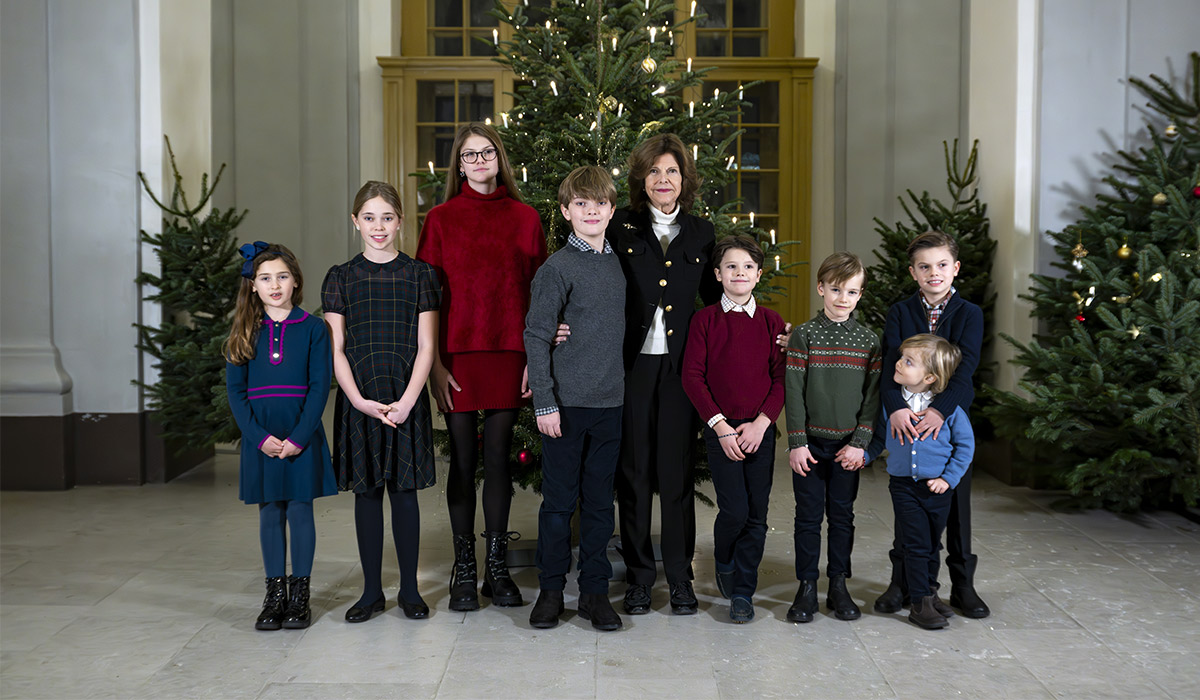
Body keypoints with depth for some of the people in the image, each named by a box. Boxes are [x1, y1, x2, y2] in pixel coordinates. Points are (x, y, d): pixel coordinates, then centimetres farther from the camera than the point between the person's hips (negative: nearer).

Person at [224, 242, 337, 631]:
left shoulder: (312, 329, 0)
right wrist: (260, 437, -10)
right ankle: (275, 594, 19)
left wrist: (298, 437, -14)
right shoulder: (244, 333, 5)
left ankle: (300, 594, 15)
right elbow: (235, 391, 1)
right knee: (270, 514, 8)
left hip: (302, 436, -2)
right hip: (260, 439, 2)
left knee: (300, 511, 4)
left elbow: (320, 387, -5)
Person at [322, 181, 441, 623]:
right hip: (358, 400, 1)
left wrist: (406, 402, -11)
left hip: (407, 399, -1)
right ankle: (371, 591, 16)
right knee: (366, 492, 6)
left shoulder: (419, 274, 4)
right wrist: (360, 401, -10)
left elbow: (425, 347, 0)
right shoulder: (341, 277, 6)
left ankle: (410, 588, 14)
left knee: (404, 491, 2)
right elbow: (336, 350, 2)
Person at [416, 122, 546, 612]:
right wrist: (435, 362, -5)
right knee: (464, 461, 4)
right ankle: (463, 570, 15)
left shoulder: (524, 218, 7)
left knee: (498, 459, 7)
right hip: (458, 354, -1)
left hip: (508, 353, 1)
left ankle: (497, 568, 18)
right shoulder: (441, 218, 4)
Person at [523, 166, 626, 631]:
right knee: (559, 499, 5)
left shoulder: (618, 263, 10)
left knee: (599, 499, 10)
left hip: (609, 402, 4)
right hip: (566, 401, -4)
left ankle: (595, 591, 19)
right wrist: (544, 403, -11)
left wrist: (622, 385, 11)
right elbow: (535, 338, -7)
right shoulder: (557, 269, -6)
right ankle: (551, 589, 18)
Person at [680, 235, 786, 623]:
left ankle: (743, 592, 17)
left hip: (760, 429, 2)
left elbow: (781, 377, 4)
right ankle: (723, 562, 23)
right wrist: (720, 425, -11)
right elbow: (692, 376, -4)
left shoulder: (771, 322, 6)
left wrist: (761, 423, -9)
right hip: (720, 427, -2)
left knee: (757, 513, 3)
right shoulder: (705, 319, 1)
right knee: (735, 510, -9)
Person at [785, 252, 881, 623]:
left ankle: (838, 586, 20)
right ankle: (807, 587, 13)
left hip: (848, 446, 2)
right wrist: (796, 443, -10)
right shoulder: (804, 335, -2)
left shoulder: (869, 341, 4)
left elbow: (873, 395, 2)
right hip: (811, 443, -2)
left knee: (842, 515, 9)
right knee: (809, 515, 4)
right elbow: (794, 392, -5)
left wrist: (860, 443, -7)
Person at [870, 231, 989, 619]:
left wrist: (941, 409, -31)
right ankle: (901, 582, 20)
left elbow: (965, 367, -15)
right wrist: (895, 406, -29)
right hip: (906, 419, 1)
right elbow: (889, 365, -11)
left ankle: (963, 584, 20)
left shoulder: (969, 314, -2)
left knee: (956, 502, 7)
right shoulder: (899, 313, 1)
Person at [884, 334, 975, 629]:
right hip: (903, 485, 0)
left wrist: (949, 478, -6)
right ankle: (919, 603, 8)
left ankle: (929, 592, 33)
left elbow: (965, 444, -2)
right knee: (917, 545, -2)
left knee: (932, 544, 15)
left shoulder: (948, 405, -11)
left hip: (937, 487, 0)